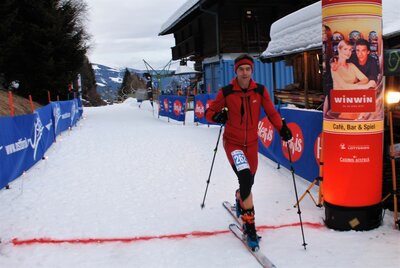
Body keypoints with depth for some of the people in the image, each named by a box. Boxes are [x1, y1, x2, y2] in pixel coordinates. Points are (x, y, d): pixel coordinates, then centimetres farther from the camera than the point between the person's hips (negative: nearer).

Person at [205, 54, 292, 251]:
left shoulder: (260, 90, -4)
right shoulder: (226, 92, -9)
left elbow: (271, 112, 2)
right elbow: (209, 112, -1)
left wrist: (282, 128, -14)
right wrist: (217, 116, -24)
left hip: (252, 143, 3)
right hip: (233, 142, -3)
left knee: (248, 181, 16)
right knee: (245, 178, -23)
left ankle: (239, 199, 54)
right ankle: (249, 226, -11)